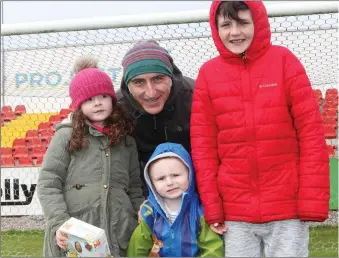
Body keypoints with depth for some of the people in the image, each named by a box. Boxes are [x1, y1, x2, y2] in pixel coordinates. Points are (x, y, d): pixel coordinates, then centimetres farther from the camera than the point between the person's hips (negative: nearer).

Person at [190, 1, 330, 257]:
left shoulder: (284, 61, -2)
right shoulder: (208, 73, 3)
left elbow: (311, 133, -4)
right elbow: (202, 143, 3)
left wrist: (313, 201, -9)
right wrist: (211, 206, -2)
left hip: (287, 208, -1)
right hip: (234, 212, 2)